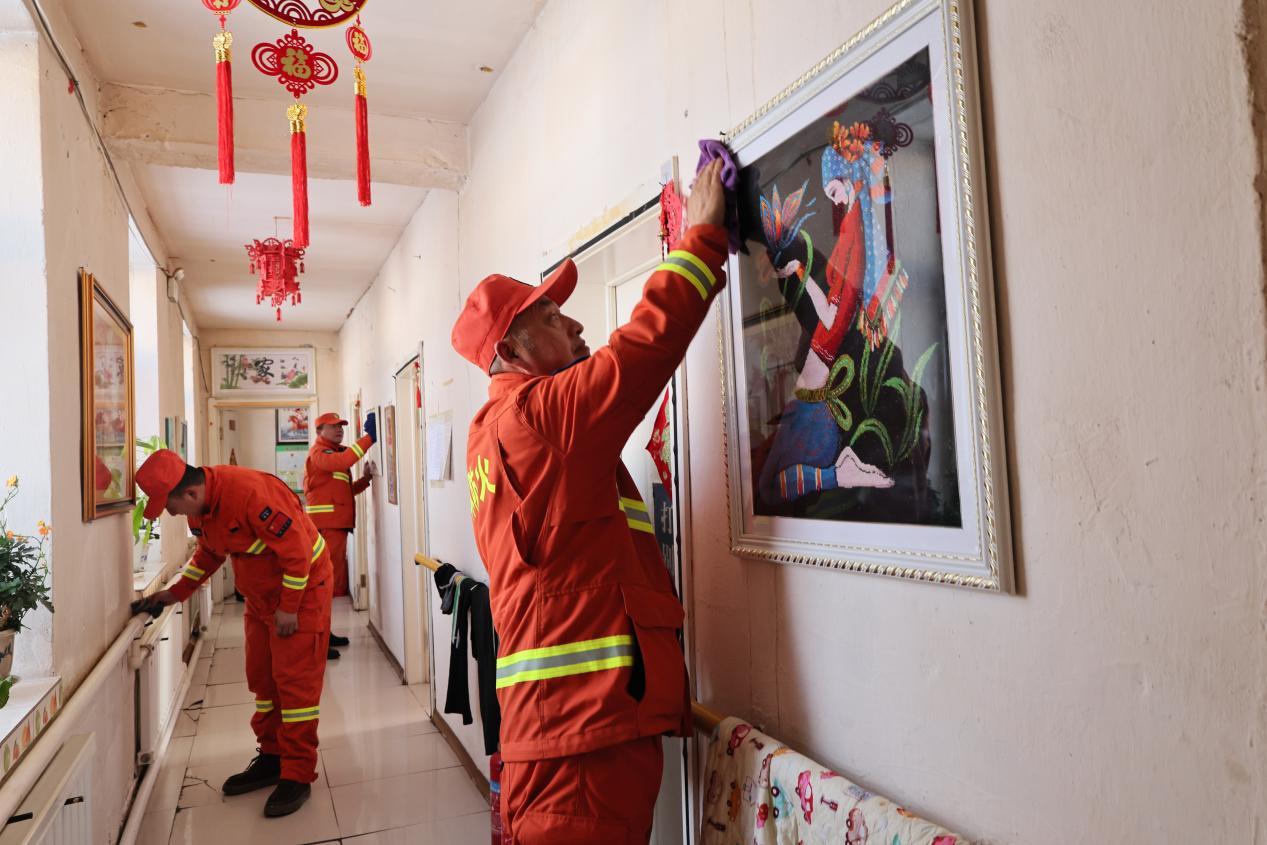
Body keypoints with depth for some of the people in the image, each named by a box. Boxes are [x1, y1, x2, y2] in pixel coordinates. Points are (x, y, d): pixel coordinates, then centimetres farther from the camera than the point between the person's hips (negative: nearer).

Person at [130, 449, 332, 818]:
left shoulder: (250, 492, -32)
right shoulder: (198, 508, -3)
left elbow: (295, 549, -28)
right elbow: (208, 553, 16)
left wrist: (289, 608, -21)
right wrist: (175, 593, 7)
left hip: (301, 584, -9)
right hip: (260, 592, 9)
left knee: (295, 680, -5)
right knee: (262, 677, 14)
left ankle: (298, 776, 4)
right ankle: (271, 758, 29)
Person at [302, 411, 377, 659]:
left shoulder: (334, 453, 25)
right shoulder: (319, 452, -6)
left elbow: (346, 491, 23)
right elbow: (342, 462, -29)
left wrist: (366, 478, 7)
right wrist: (369, 437, -29)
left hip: (335, 526, 10)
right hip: (326, 526, -10)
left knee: (331, 580, 14)